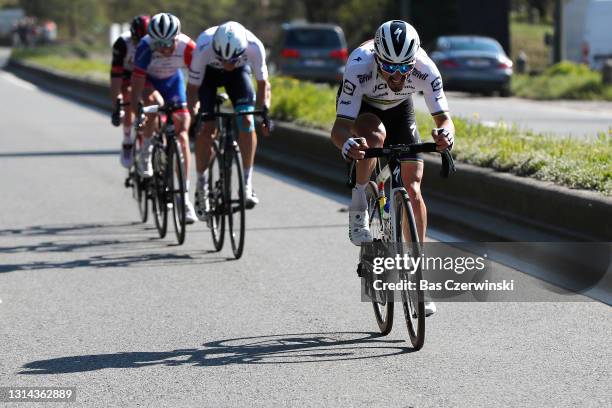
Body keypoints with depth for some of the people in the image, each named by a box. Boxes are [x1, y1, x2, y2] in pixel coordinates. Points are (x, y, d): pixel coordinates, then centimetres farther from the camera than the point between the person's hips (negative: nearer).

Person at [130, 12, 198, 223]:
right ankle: (145, 152, -3)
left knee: (182, 136, -8)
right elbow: (138, 80, -35)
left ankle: (185, 196, -5)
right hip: (148, 79, 0)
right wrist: (136, 107, -45)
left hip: (172, 79, 1)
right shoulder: (146, 47, -37)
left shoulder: (188, 48, -34)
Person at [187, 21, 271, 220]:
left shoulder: (254, 47, -36)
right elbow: (193, 87, -26)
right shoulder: (203, 48, -39)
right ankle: (201, 185, 2)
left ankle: (247, 183, -11)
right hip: (209, 72, -1)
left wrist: (263, 111, -33)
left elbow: (262, 83, -20)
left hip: (239, 72, 1)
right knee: (207, 127, -15)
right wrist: (191, 116, -37)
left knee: (246, 120, -20)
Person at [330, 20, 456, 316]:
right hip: (360, 107, -2)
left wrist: (445, 133, -56)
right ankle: (358, 212, -17)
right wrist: (347, 144, -65)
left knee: (412, 189, -9)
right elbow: (340, 128, -42)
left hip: (399, 109, 2)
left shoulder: (425, 69, -35)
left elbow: (443, 117, -32)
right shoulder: (360, 67, -41)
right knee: (374, 135, -38)